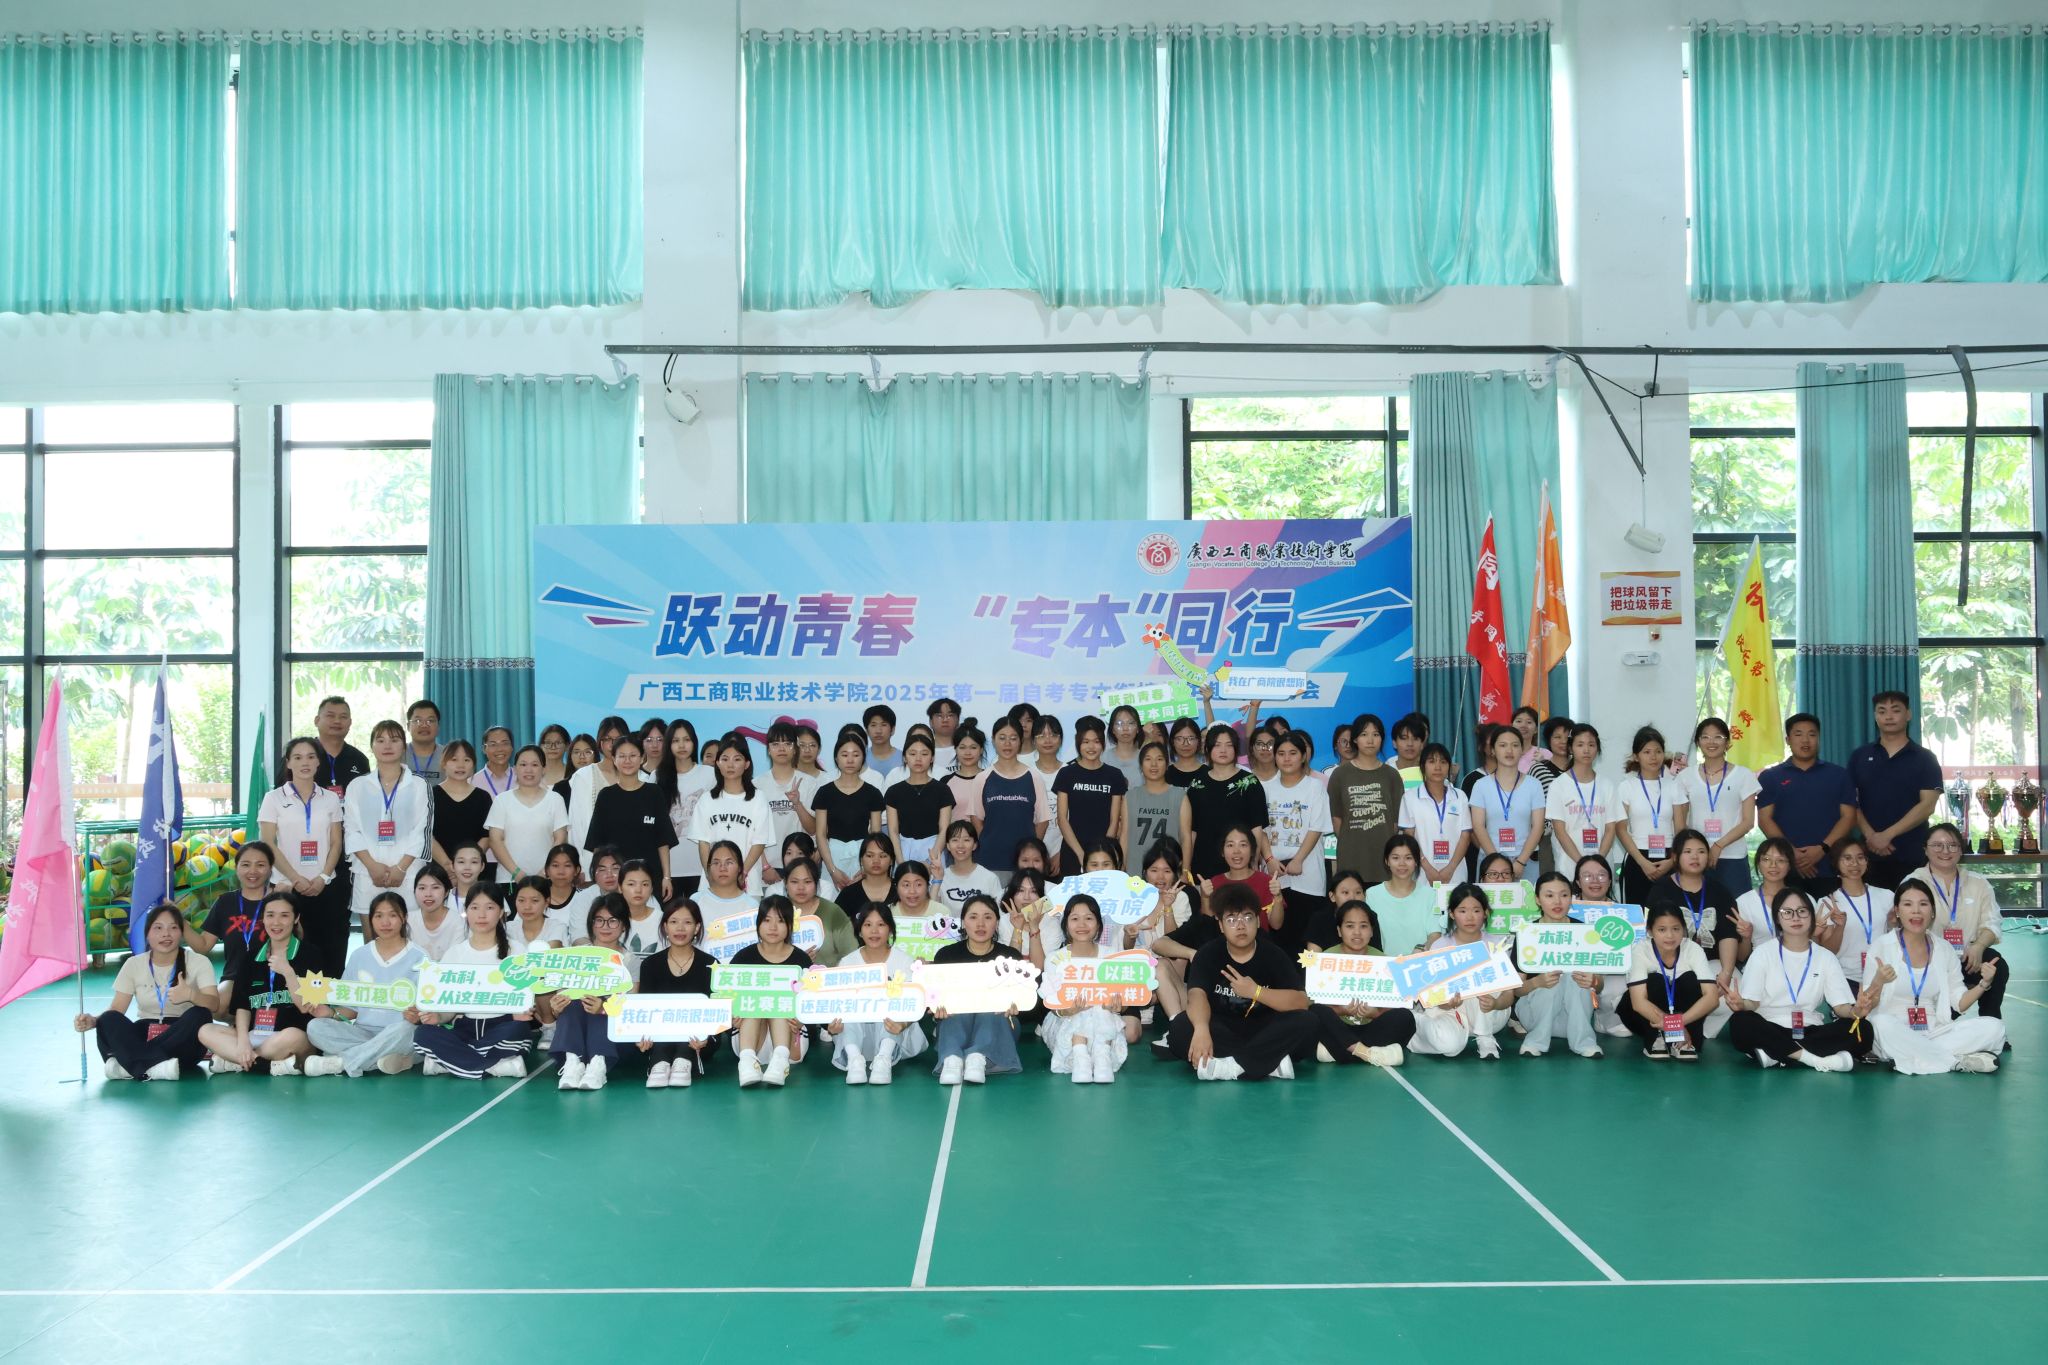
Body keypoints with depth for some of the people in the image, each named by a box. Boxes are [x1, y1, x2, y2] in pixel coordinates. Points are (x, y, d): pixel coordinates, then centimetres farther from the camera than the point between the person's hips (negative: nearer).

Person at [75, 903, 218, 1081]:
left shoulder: (198, 962, -2)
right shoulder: (134, 964, 5)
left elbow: (214, 1005, -17)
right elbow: (116, 1010, 0)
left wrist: (190, 994, -39)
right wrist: (93, 1020, -24)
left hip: (183, 1040, -2)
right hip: (145, 1034, 2)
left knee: (199, 1015, -33)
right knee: (108, 1020, -24)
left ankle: (130, 1064, -33)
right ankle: (155, 1067, -42)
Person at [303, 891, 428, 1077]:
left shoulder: (418, 958, 1)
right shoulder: (359, 956, 11)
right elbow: (352, 1007, 15)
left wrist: (417, 1016, -24)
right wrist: (332, 1013, -6)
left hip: (398, 1034, -4)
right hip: (362, 1032, 4)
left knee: (404, 1028, -38)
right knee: (315, 1027, -21)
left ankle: (338, 1062, -25)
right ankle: (384, 1057, -28)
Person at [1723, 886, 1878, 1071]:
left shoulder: (1826, 957, 11)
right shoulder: (1763, 954, 6)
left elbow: (1841, 1005, 2)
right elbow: (1752, 1002, -1)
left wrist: (1855, 1011, -22)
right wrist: (1741, 1004, -26)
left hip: (1810, 1032, 3)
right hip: (1769, 1030, -3)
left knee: (1862, 1030, -24)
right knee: (1741, 1023, -35)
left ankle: (1777, 1053, -27)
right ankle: (1818, 1059, -29)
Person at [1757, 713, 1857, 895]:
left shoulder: (1839, 776, 12)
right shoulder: (1770, 777, 9)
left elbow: (1848, 817, 5)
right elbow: (1765, 819, 2)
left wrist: (1823, 848, -10)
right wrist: (1791, 852, -11)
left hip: (1829, 868, 1)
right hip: (1785, 868, 0)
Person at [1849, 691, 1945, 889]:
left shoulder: (1925, 758, 3)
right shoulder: (1859, 757, 10)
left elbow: (1927, 805, -6)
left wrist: (1887, 834, -14)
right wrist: (1870, 835, -12)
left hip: (1912, 855, -2)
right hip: (1870, 853, 2)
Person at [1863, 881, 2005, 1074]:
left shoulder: (1944, 950, 11)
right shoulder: (1883, 945, -2)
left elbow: (1959, 1002, 11)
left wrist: (1984, 984, -6)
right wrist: (1878, 982, -26)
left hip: (1934, 1033, 4)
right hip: (1893, 1036, -4)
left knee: (1994, 1027, -15)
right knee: (1882, 1023, -37)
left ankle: (1909, 1058, -22)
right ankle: (1958, 1061, -22)